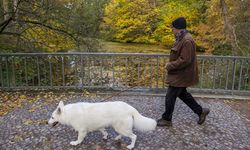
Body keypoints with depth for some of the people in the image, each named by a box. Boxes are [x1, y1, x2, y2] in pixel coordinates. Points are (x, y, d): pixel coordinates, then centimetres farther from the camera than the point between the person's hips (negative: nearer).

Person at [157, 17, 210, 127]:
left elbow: (185, 60, -27)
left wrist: (170, 66, -19)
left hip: (181, 75, -10)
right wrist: (171, 63, 6)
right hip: (180, 74, 10)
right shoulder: (182, 38, 9)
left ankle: (166, 119, 19)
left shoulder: (187, 41, -24)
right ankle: (200, 111, 34)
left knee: (170, 97, 2)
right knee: (182, 94, 21)